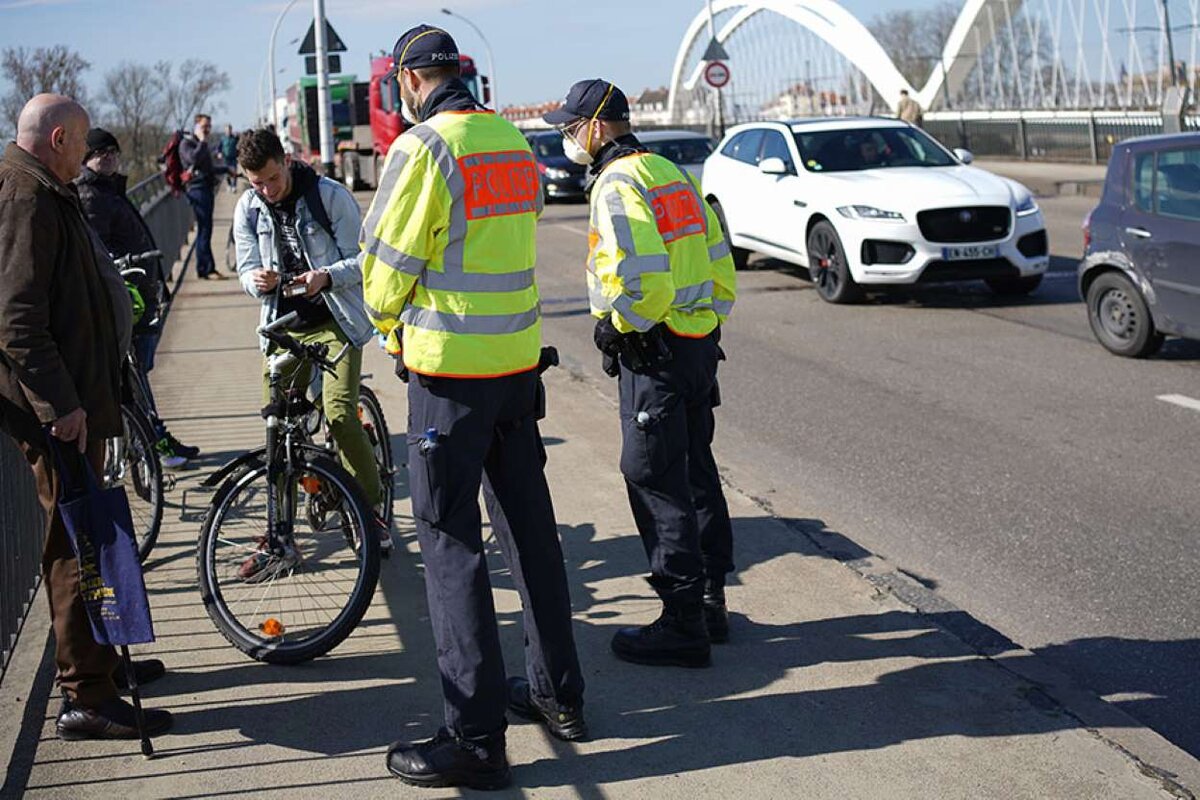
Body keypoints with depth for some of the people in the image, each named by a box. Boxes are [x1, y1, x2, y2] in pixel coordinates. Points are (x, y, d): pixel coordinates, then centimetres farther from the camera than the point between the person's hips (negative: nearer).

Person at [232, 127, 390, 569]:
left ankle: (372, 507, 1)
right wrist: (258, 280, -17)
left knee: (339, 412, -21)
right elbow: (247, 271, 8)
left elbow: (362, 258, -8)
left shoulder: (330, 195, -10)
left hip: (336, 321, -4)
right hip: (284, 326, 4)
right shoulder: (247, 209, 2)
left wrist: (326, 276, -28)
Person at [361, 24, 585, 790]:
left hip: (450, 368, -7)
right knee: (528, 521, 17)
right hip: (518, 359, 8)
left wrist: (390, 323, 10)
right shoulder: (514, 142, 9)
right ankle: (559, 691, 28)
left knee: (451, 539, -2)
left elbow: (386, 265, -11)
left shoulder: (423, 147, -14)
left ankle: (476, 739, 1)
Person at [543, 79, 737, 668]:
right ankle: (710, 601, 26)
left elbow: (644, 275, -27)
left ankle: (682, 624, 3)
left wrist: (615, 327, -12)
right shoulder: (672, 175, 16)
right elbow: (719, 263, 17)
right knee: (696, 471, 16)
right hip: (699, 344, 10)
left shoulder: (619, 184, -14)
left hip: (653, 353, -10)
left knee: (656, 481, -3)